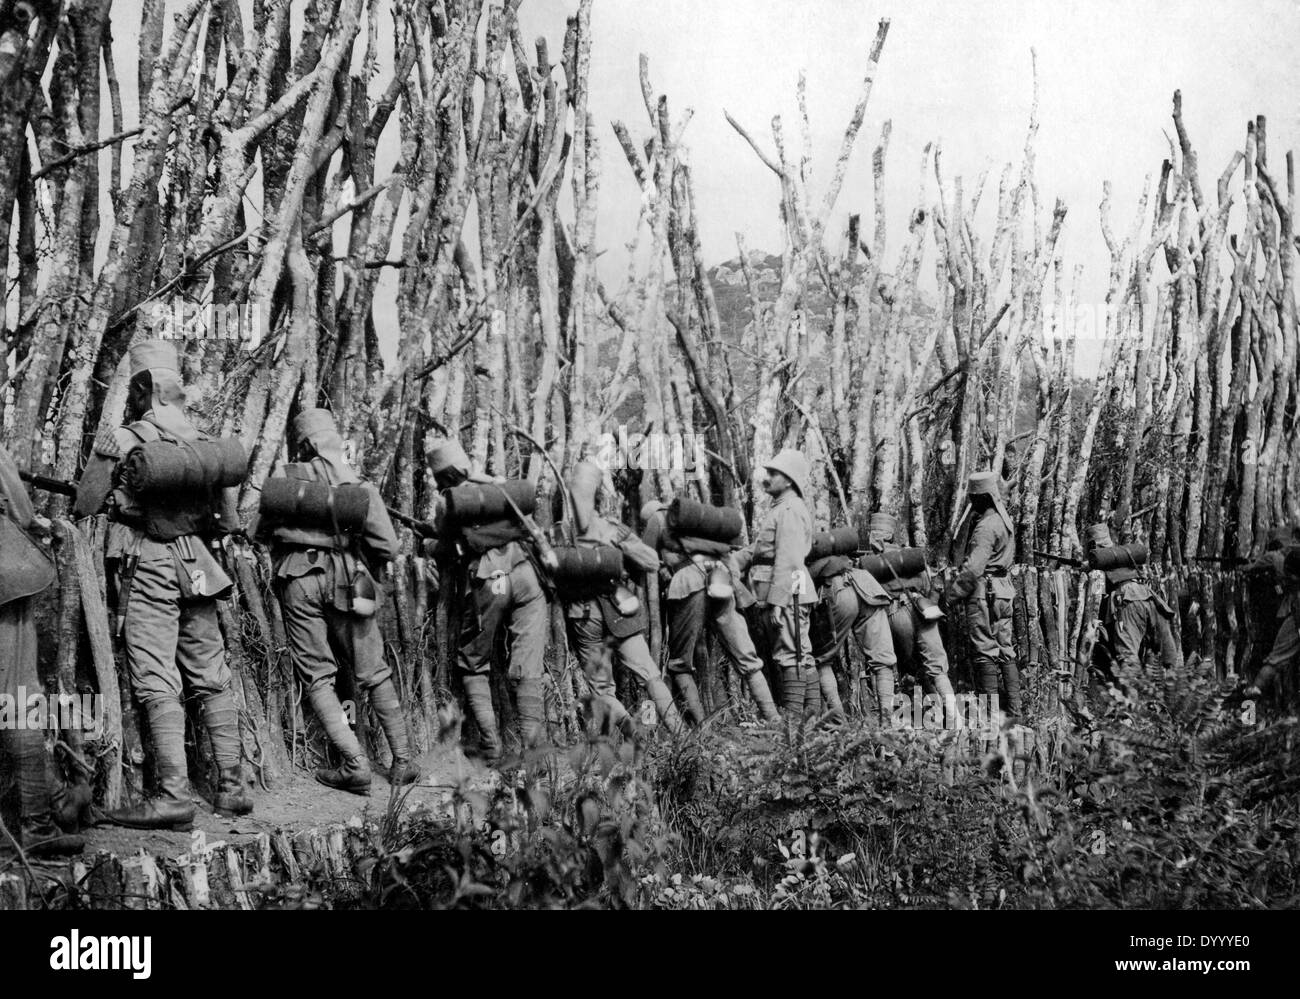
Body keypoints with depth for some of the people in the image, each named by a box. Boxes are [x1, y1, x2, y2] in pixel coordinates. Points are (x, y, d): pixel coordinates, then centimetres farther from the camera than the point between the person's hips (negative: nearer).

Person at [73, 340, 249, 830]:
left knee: (158, 683, -7)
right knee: (212, 680, 10)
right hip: (198, 568, 5)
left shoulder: (119, 440, -6)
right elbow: (228, 522, 13)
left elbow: (84, 507, -2)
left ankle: (173, 795, -12)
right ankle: (232, 788, 11)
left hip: (147, 568, -5)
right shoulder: (207, 444, 9)